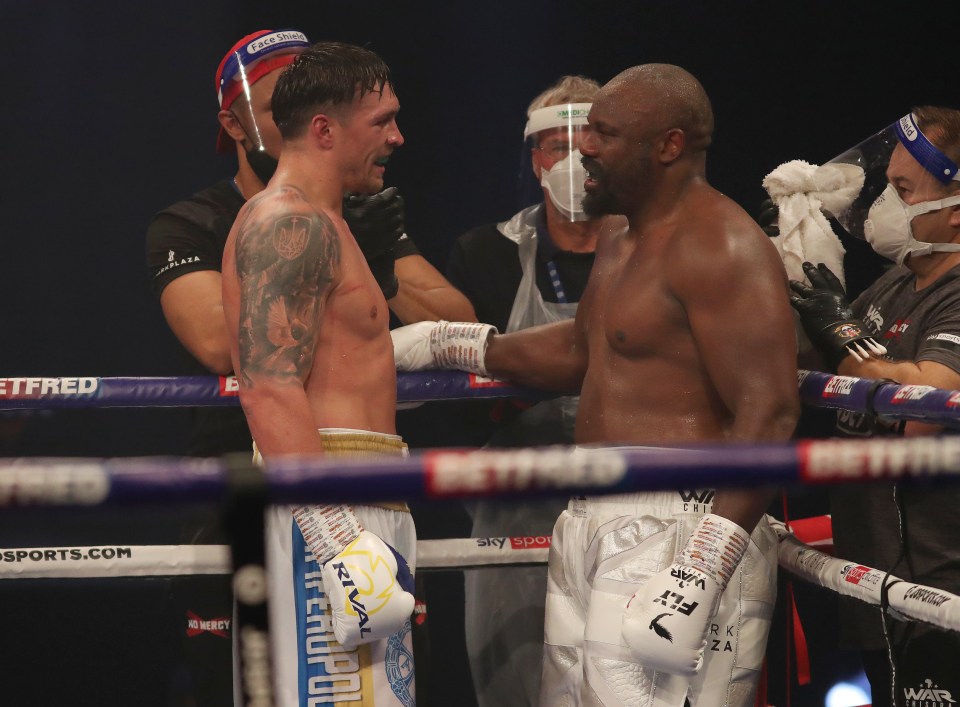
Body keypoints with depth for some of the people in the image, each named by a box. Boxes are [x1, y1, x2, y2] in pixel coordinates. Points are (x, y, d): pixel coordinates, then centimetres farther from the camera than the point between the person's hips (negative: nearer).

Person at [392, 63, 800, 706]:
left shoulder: (720, 248, -13)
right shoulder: (619, 247, 19)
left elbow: (768, 416, -21)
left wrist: (699, 576, -28)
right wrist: (437, 343, 36)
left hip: (677, 533, -10)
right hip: (591, 527, 10)